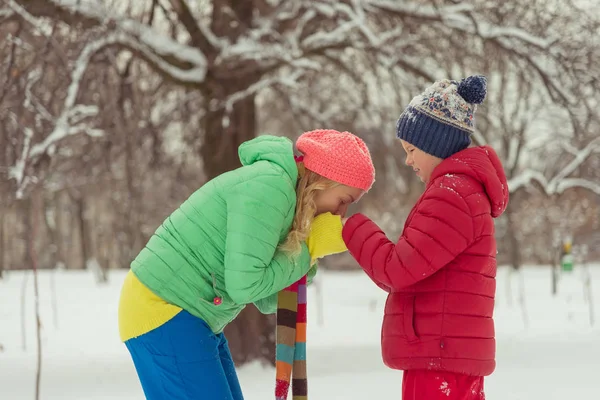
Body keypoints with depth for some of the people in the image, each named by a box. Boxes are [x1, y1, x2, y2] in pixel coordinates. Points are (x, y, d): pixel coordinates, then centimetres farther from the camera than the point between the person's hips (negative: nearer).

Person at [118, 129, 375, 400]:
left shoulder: (285, 193, 10)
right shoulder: (269, 186, -18)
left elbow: (268, 301, 9)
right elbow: (245, 285, -23)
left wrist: (315, 246, -1)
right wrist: (308, 250, -12)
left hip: (192, 318, 10)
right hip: (162, 311, -10)